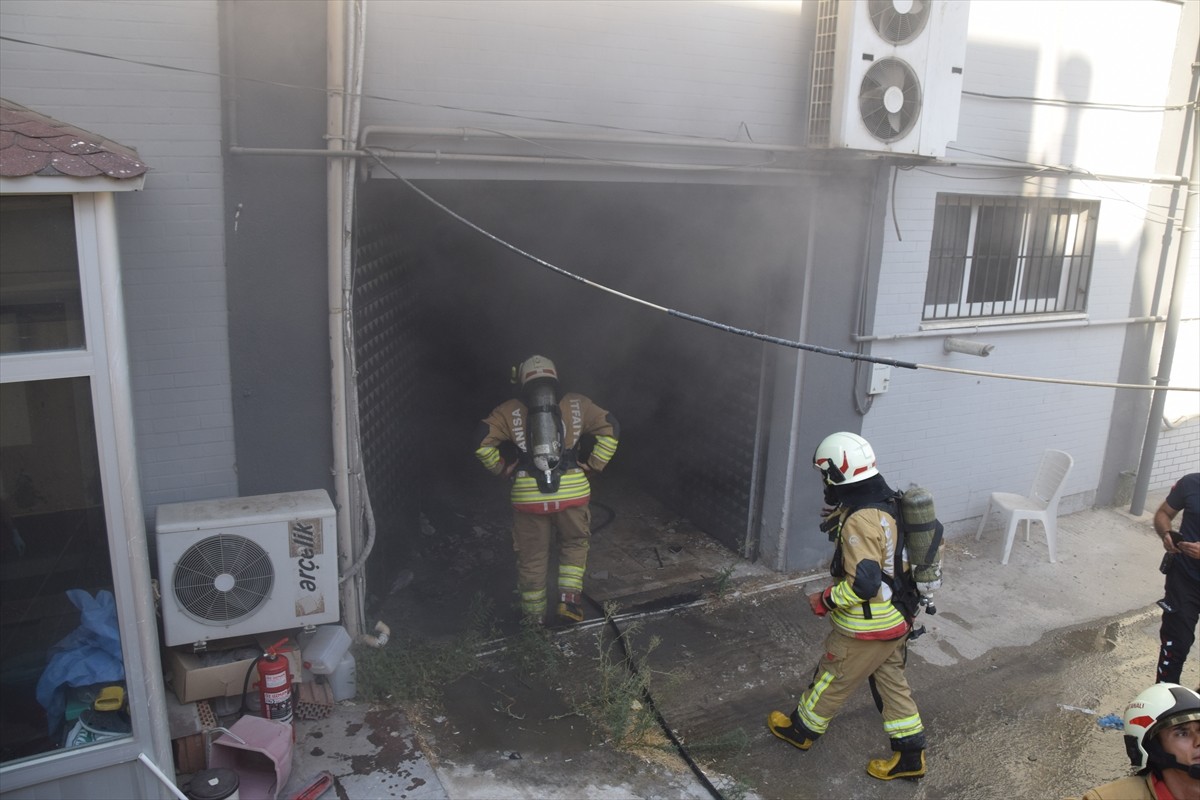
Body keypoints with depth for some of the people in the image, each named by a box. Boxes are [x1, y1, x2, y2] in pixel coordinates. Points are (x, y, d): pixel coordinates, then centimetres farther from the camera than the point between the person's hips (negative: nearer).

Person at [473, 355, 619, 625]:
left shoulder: (509, 410, 7)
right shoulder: (576, 404, 10)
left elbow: (482, 443, -3)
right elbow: (611, 429, 3)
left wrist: (504, 468, 9)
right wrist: (592, 466, 8)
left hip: (529, 494, 0)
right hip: (572, 490, 0)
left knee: (532, 558, 15)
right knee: (575, 543, 25)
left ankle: (535, 618, 27)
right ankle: (569, 599, 14)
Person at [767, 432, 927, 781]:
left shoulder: (861, 521, -29)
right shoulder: (890, 503, 1)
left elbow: (862, 585, -30)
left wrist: (825, 601, -14)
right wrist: (838, 519, 5)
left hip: (866, 628, -8)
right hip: (896, 619, 8)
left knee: (831, 679, 13)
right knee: (891, 682, 21)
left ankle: (802, 729, 35)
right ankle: (910, 756, 31)